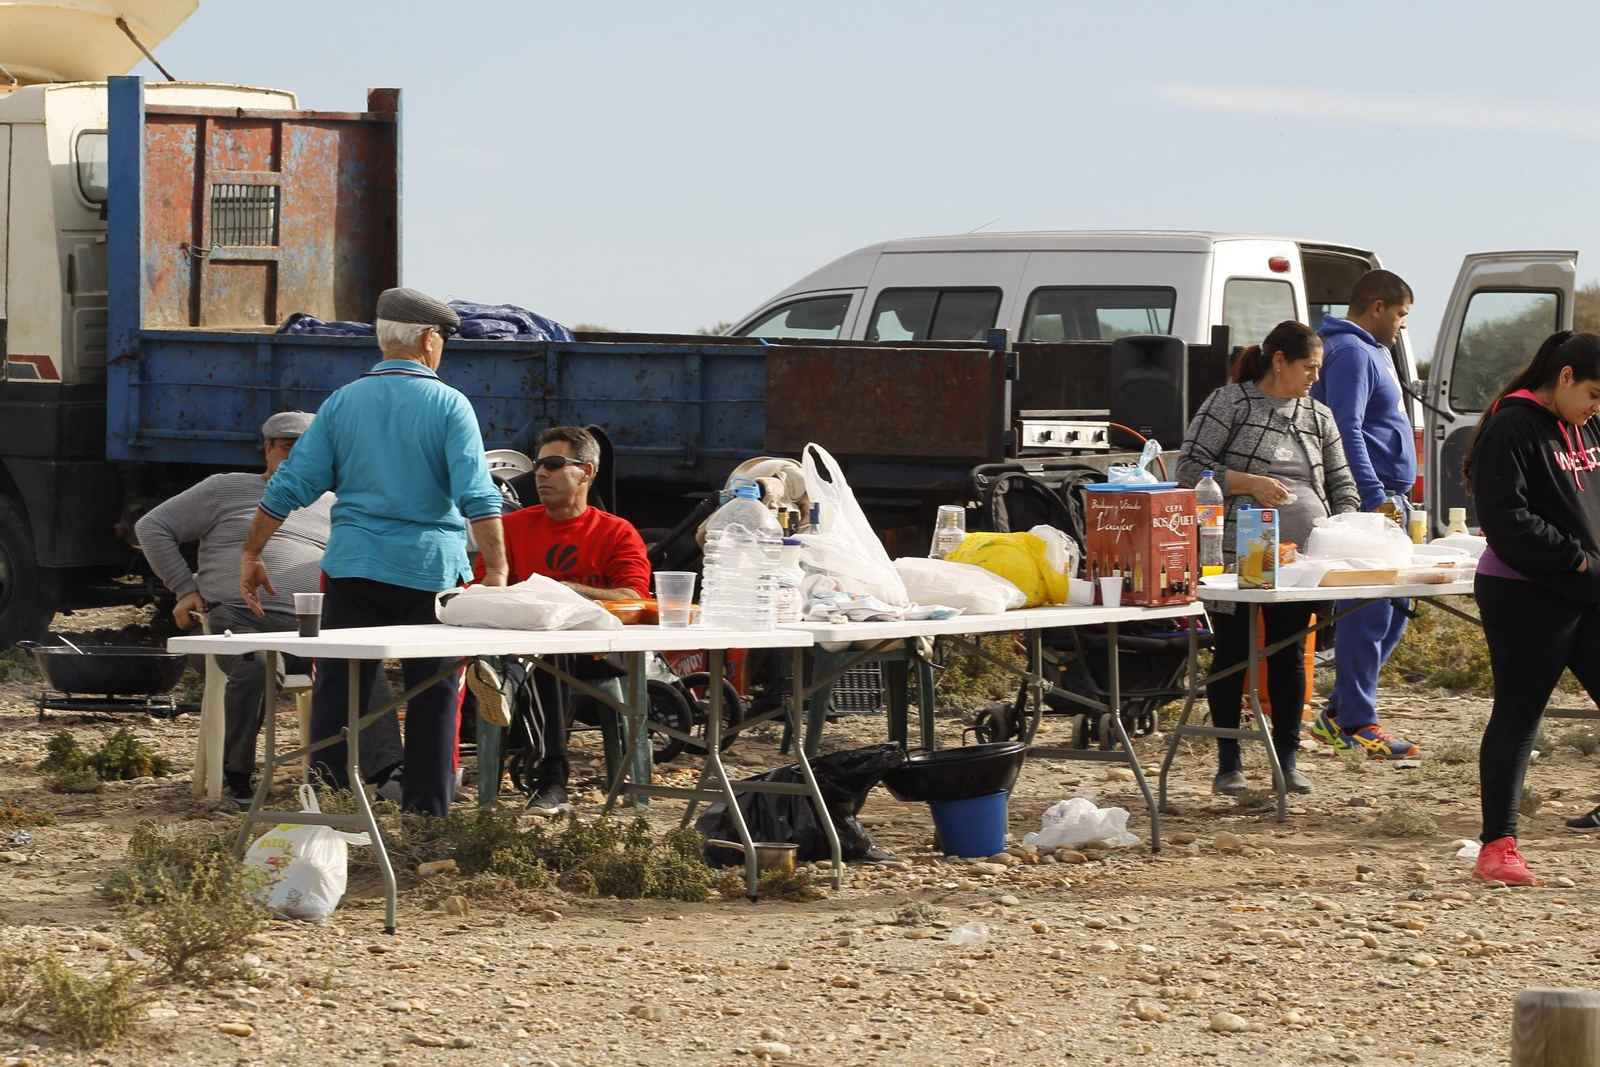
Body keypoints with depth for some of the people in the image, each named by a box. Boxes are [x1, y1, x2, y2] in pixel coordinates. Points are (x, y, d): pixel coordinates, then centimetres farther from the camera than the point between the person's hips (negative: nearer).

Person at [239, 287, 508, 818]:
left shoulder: (342, 402, 5)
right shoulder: (449, 405, -3)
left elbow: (289, 486, 3)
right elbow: (477, 496, -13)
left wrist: (251, 555, 10)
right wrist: (496, 569, -12)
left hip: (353, 565, 2)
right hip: (431, 566, -2)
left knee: (337, 688, 6)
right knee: (433, 693, 6)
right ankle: (427, 809, 8)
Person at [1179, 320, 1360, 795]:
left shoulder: (1318, 416, 13)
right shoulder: (1229, 404, -4)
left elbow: (1341, 483, 17)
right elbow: (1189, 466, -8)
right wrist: (1250, 483, -17)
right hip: (1236, 556, -5)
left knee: (1290, 656, 6)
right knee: (1232, 653, 2)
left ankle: (1287, 759, 14)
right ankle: (1228, 762, 10)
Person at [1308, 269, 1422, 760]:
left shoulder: (1371, 350, 21)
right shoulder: (1350, 351, -12)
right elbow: (1347, 431, -21)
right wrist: (1376, 498, -25)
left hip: (1386, 498, 11)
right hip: (1368, 499, -11)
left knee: (1394, 608, 13)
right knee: (1370, 612, -9)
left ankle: (1340, 712, 18)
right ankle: (1356, 723, -5)